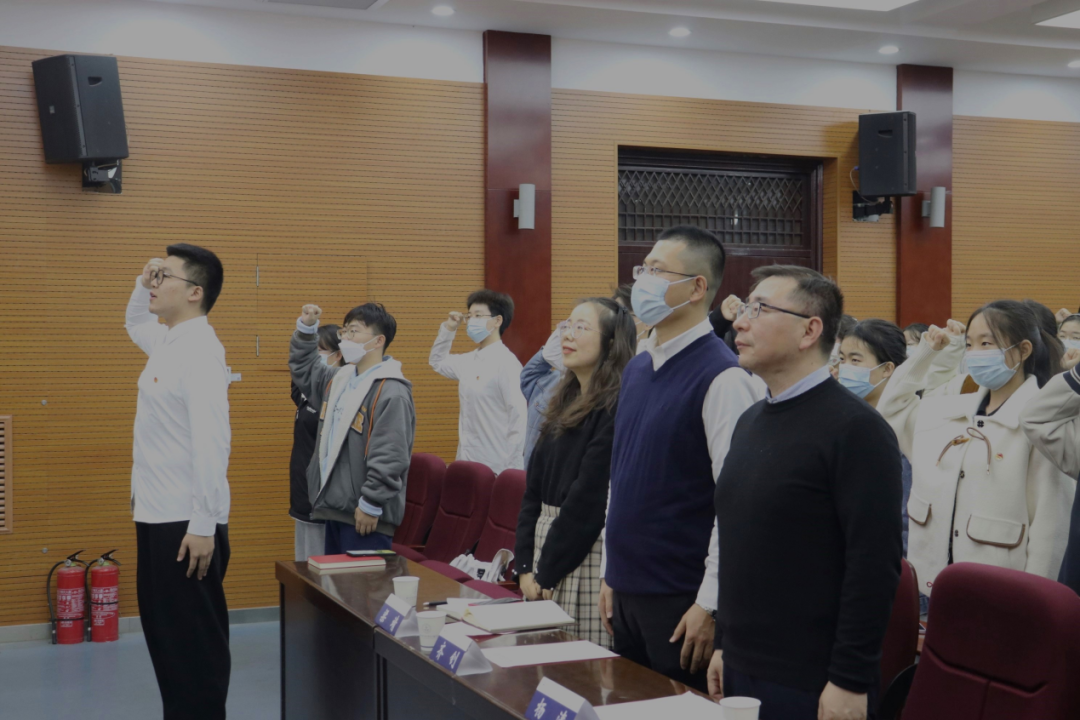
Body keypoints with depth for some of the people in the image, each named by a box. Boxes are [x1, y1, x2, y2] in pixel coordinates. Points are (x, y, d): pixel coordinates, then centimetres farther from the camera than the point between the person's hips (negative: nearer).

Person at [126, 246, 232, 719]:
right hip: (156, 518, 10)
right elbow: (134, 324, 37)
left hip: (186, 523, -10)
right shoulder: (168, 341, 12)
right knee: (165, 636, 16)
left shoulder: (199, 349, -17)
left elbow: (211, 440, -24)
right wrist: (142, 285, 15)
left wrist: (203, 526, -25)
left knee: (195, 643, -3)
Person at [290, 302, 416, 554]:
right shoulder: (340, 379, 14)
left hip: (364, 516, -9)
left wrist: (371, 505, -20)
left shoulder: (391, 392, -16)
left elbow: (389, 458, -21)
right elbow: (304, 369, 34)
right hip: (335, 508, 9)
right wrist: (306, 328, 19)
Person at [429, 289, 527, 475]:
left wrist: (512, 470, -16)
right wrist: (448, 329, 16)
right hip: (467, 464, 7)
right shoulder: (469, 361, 10)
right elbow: (437, 361, 31)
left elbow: (519, 419, -15)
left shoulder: (507, 363, -13)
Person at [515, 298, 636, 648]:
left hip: (585, 557, -8)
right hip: (548, 541, 8)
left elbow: (587, 502, -17)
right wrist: (525, 566, 3)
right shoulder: (564, 403, 13)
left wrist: (546, 574, -12)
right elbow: (534, 489, 11)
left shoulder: (615, 409, -14)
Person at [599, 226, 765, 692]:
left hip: (682, 600, -7)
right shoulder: (636, 370, 9)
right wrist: (610, 573, 14)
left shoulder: (722, 377, -16)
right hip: (626, 590, 7)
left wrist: (710, 605, -17)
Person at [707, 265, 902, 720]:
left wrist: (850, 682, -18)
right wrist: (724, 644, 15)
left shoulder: (855, 428, -14)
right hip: (741, 671, 7)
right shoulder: (750, 422, 10)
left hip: (812, 683, -7)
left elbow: (873, 564, -17)